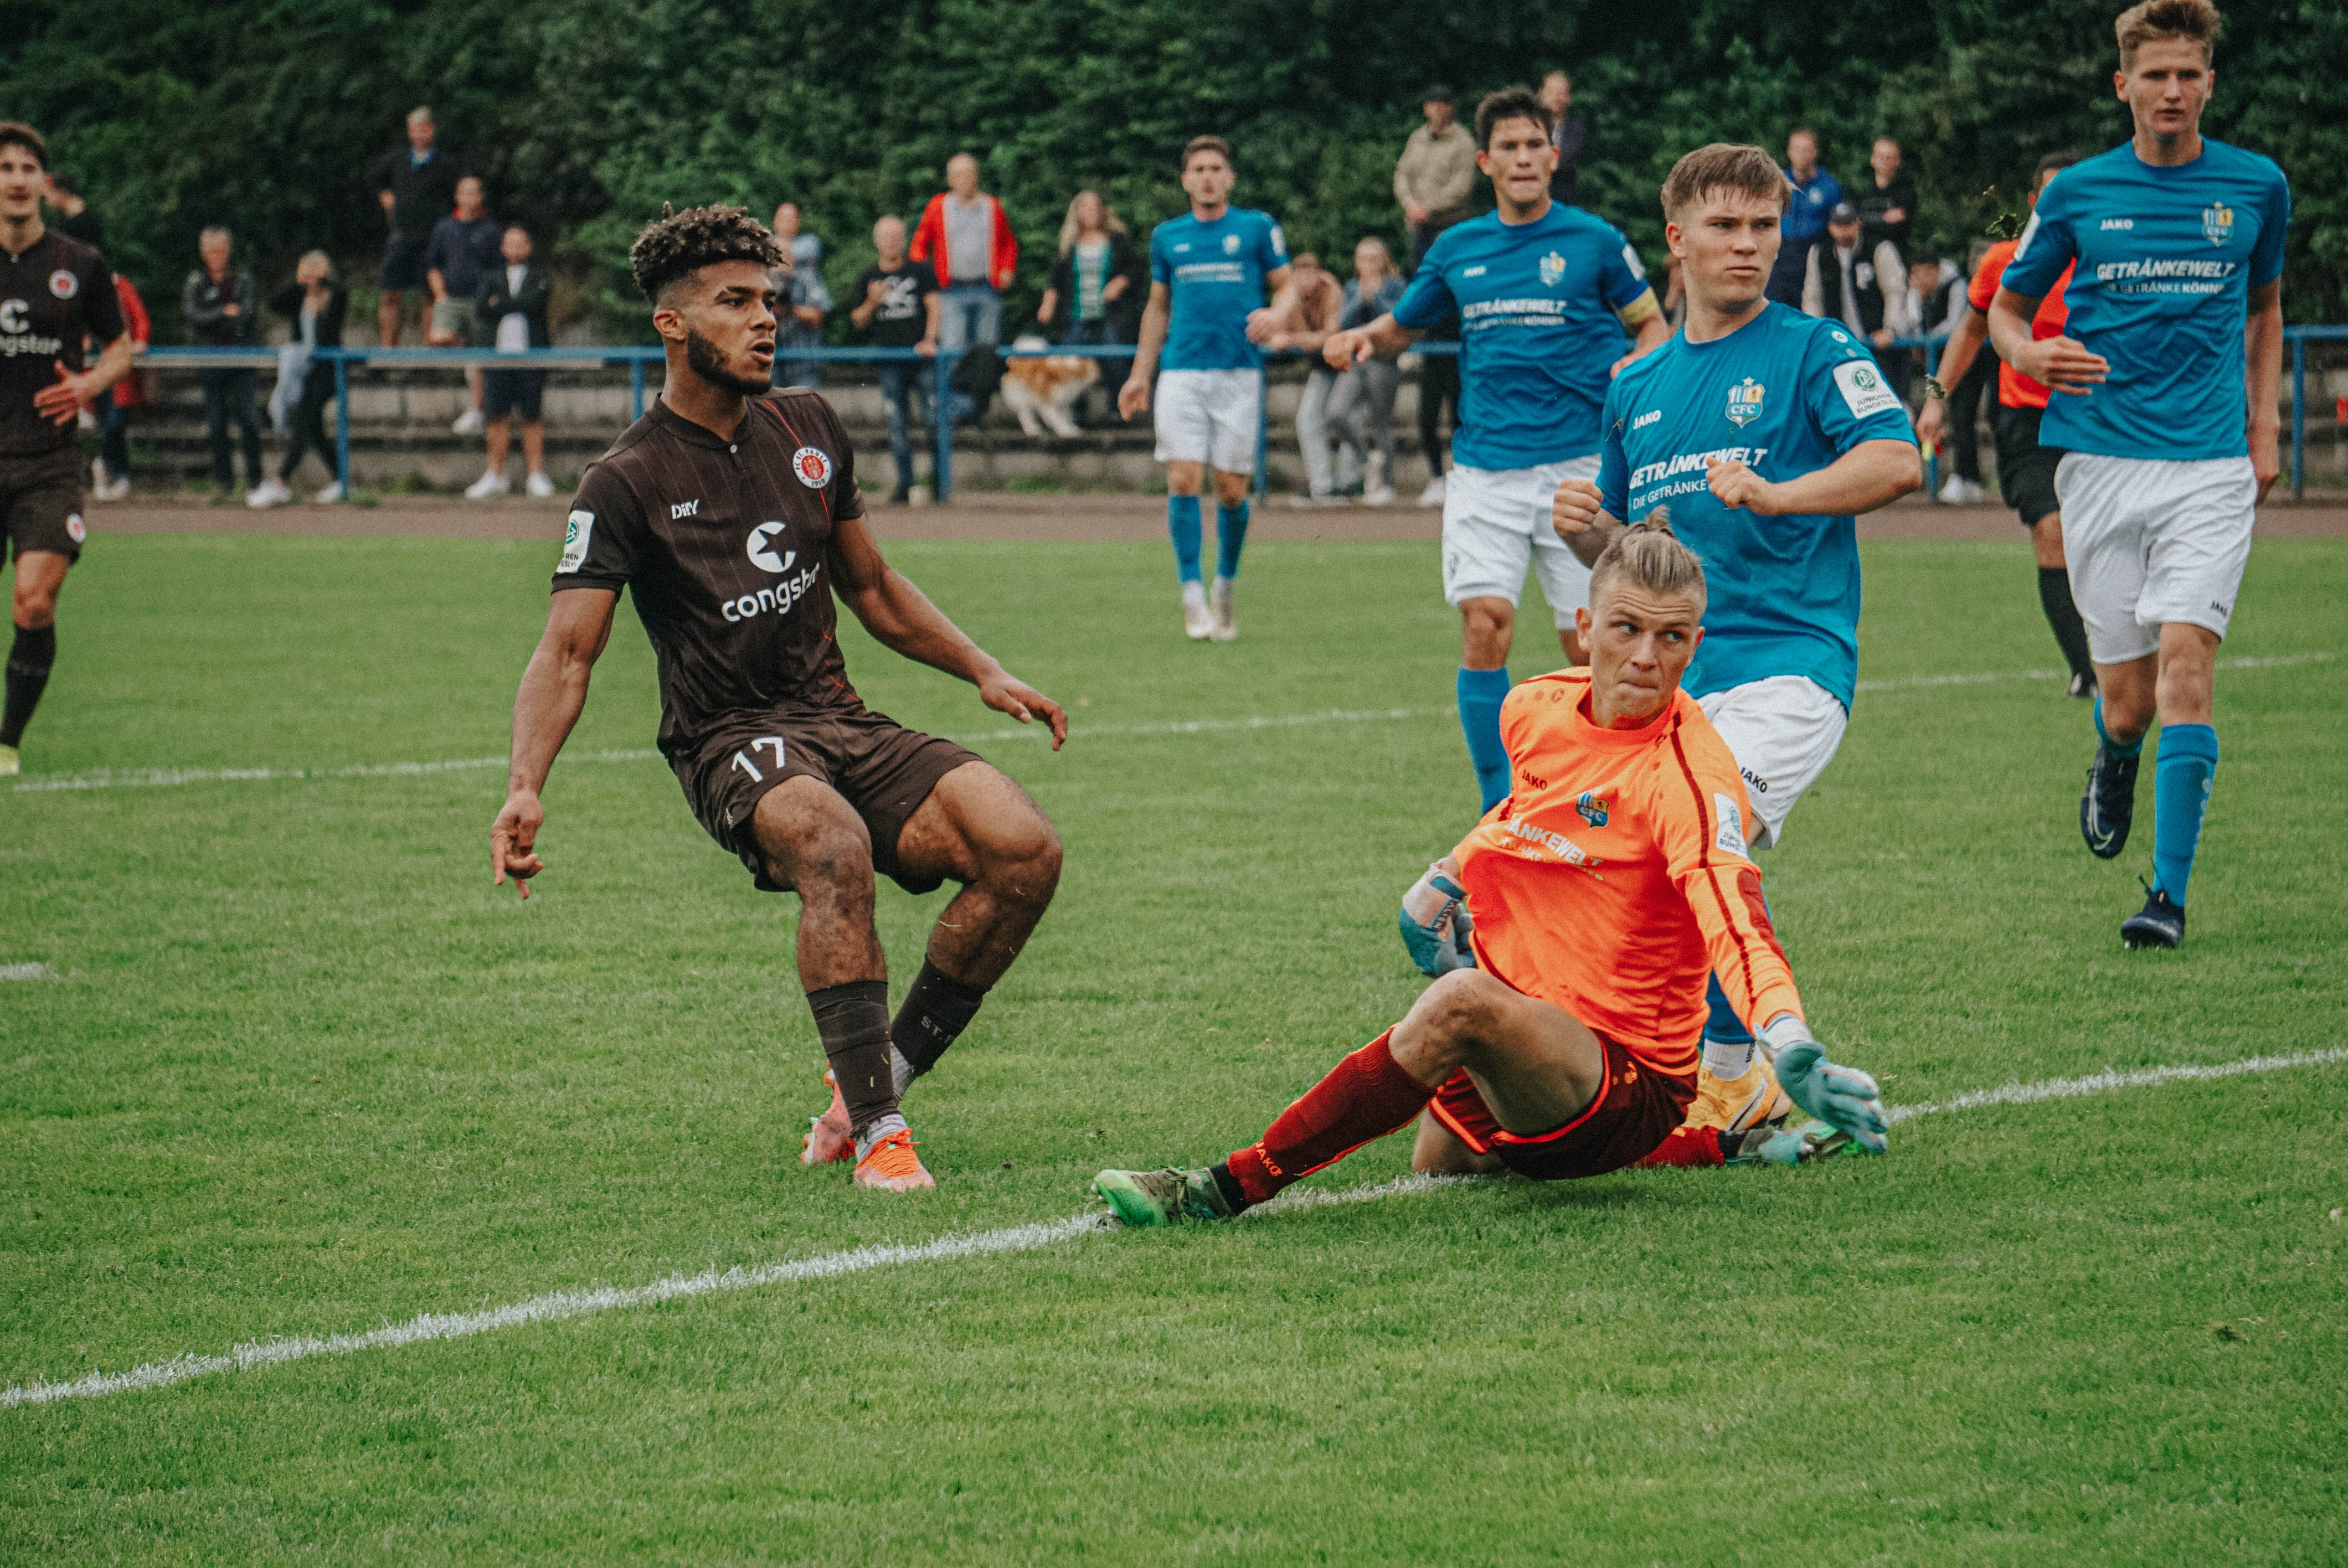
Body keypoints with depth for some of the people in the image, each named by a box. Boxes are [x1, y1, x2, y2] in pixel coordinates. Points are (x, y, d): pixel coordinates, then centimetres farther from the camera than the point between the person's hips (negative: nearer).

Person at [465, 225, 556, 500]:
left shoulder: (539, 276, 9)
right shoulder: (492, 278, 14)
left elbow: (534, 304, -10)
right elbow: (482, 311, -2)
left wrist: (500, 304, -5)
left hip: (531, 359, -2)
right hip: (500, 354, 2)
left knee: (533, 418, -1)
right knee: (498, 416, 1)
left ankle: (536, 476, 3)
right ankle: (495, 476, 7)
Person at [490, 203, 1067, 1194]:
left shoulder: (808, 431, 12)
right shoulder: (626, 484, -5)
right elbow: (567, 651, -13)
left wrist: (986, 674, 17)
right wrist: (526, 789, -29)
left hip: (843, 725, 6)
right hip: (729, 741, -6)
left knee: (1024, 851, -18)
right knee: (833, 843, -39)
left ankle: (874, 1088, -4)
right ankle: (873, 1132, -32)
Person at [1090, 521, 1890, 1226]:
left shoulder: (1688, 775, -19)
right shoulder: (1535, 709, 2)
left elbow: (1736, 924, -37)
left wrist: (1792, 1046, -53)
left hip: (1628, 1097, -10)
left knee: (1464, 1002, -33)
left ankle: (1235, 1185, -30)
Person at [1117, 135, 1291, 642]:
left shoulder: (1257, 228, 6)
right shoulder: (1167, 236, 13)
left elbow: (1287, 286, 9)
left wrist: (1273, 316, -14)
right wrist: (1140, 374, 18)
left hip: (1239, 372, -1)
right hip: (1181, 373, 1)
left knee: (1231, 489, -1)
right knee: (1184, 481, -11)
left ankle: (1225, 591, 18)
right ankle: (1193, 598, -7)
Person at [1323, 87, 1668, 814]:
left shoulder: (1594, 240, 3)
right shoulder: (1458, 249, 11)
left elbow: (1652, 324, 11)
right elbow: (1402, 324, 24)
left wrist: (1637, 369, -11)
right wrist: (1363, 339, 2)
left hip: (1577, 466, -2)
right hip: (1484, 471, 2)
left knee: (1589, 644, -2)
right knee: (1484, 624, -13)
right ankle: (1498, 812, -6)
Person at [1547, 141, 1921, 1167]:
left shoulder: (1814, 351, 2)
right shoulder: (1637, 387, 21)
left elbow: (1898, 462, -14)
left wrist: (1776, 493, -26)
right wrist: (1585, 530, 4)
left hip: (1789, 664, -6)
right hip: (1670, 680, 6)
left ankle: (1728, 1081, -14)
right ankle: (1758, 1080, 16)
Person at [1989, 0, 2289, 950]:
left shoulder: (2256, 187, 7)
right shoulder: (2078, 194, 5)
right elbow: (2005, 308, 15)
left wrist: (2264, 424, 12)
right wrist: (2029, 354, -8)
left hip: (2212, 464, -1)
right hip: (2100, 461, 1)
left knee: (2185, 666, -17)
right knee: (2128, 698, 1)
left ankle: (2169, 894, -13)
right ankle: (2114, 758, 40)